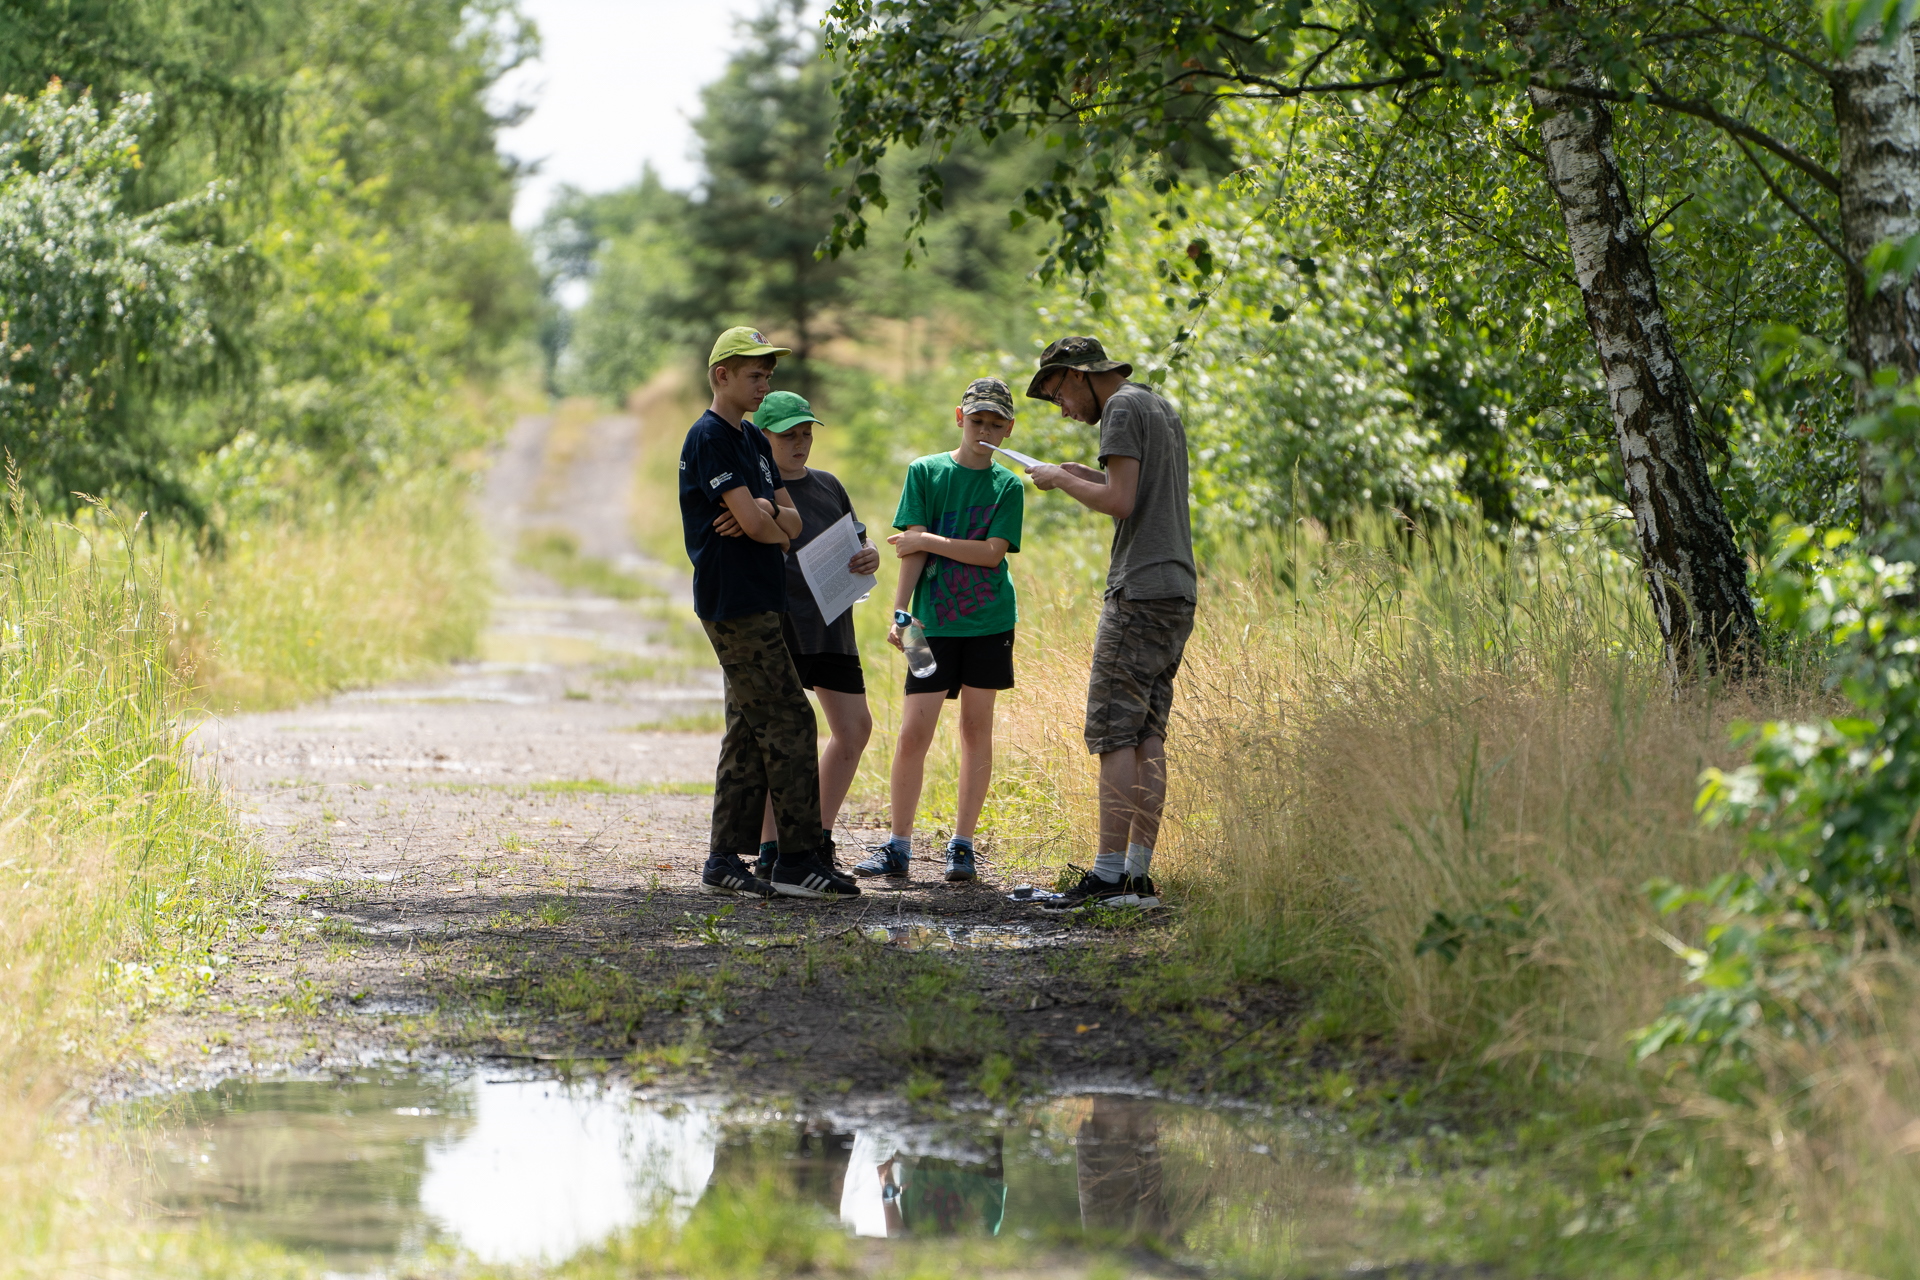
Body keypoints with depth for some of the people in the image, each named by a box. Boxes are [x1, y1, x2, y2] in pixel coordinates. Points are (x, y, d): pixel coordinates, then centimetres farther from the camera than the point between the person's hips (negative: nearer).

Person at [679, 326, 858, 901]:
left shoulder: (752, 439, 19)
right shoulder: (709, 438, -11)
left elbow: (790, 521, 10)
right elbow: (757, 523, -19)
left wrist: (764, 516, -11)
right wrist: (773, 522, 2)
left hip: (757, 602, 10)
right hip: (734, 602, -10)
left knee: (750, 729, 9)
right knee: (789, 724, -11)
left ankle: (726, 859, 11)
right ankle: (802, 859, -10)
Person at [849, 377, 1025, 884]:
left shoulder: (1008, 486, 4)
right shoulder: (924, 472, 3)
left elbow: (992, 552, -8)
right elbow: (912, 549, -3)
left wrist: (929, 540, -11)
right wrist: (900, 612, -12)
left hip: (988, 623, 1)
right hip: (934, 622, -1)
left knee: (976, 728, 4)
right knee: (913, 733, -6)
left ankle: (962, 844, 12)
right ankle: (897, 847, 2)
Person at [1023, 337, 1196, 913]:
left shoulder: (1123, 409, -7)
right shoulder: (1161, 408, 21)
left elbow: (1120, 503, -16)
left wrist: (1061, 479, -3)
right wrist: (1089, 477, 20)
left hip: (1140, 592, -9)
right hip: (1177, 591, 9)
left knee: (1114, 735, -10)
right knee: (1147, 736, 6)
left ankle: (1109, 874, -14)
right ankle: (1139, 875, 4)